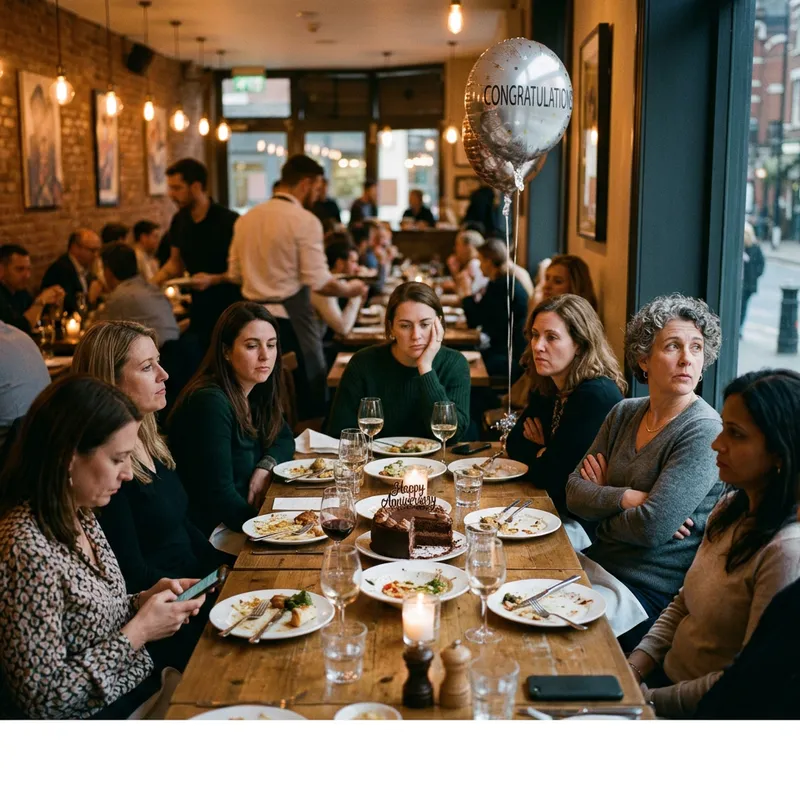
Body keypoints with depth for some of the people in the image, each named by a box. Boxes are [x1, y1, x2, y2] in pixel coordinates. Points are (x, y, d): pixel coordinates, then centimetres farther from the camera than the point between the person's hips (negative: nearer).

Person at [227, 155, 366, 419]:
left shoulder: (246, 218, 8)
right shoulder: (305, 221, -11)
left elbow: (235, 274, 12)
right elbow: (319, 281, -16)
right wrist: (348, 289, 1)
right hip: (292, 318, -6)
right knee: (310, 396, 4)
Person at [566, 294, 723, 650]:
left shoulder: (704, 432, -16)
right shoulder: (624, 413, 7)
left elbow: (652, 528, -23)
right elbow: (574, 493, 3)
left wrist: (601, 499, -4)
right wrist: (626, 498, -16)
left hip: (647, 593, -7)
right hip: (599, 565, 7)